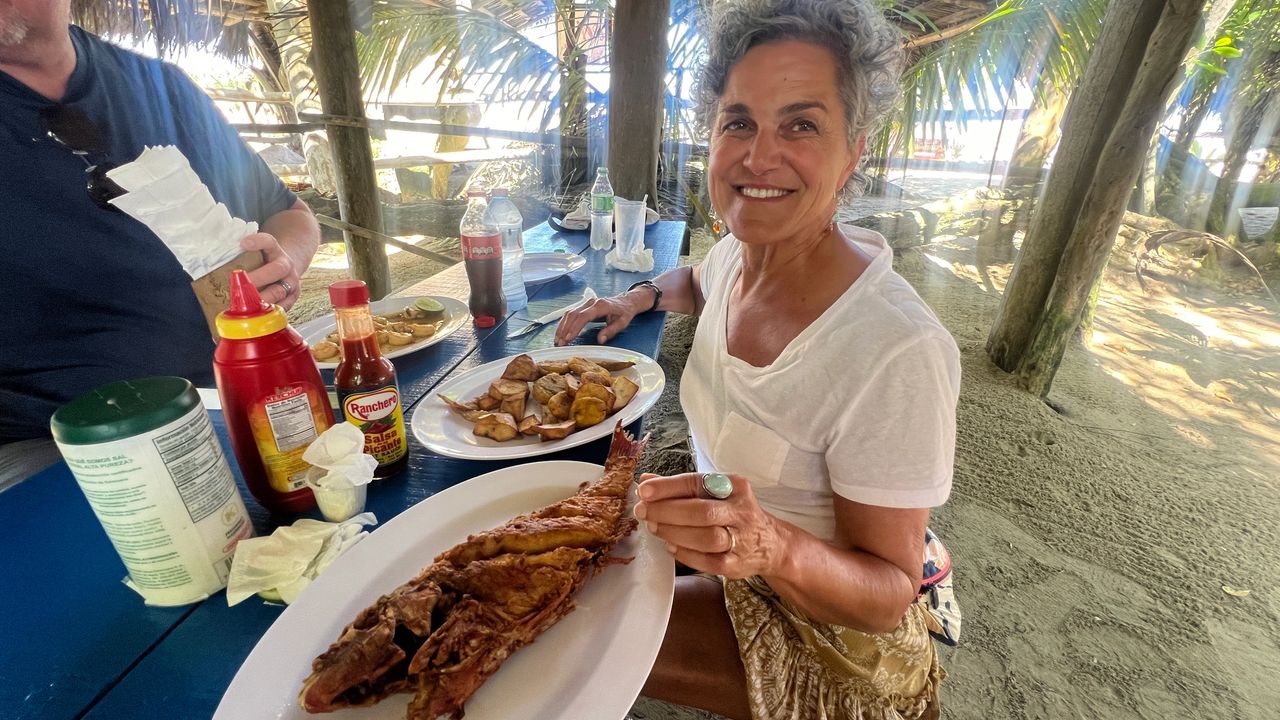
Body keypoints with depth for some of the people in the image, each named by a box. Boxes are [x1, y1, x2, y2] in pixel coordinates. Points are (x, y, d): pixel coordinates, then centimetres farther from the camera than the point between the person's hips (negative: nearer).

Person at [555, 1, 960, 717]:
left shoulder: (897, 352, -34)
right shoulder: (736, 253, -10)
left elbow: (889, 595, -23)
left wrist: (774, 548, -43)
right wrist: (641, 296, -2)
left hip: (826, 639, -6)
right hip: (735, 573, 6)